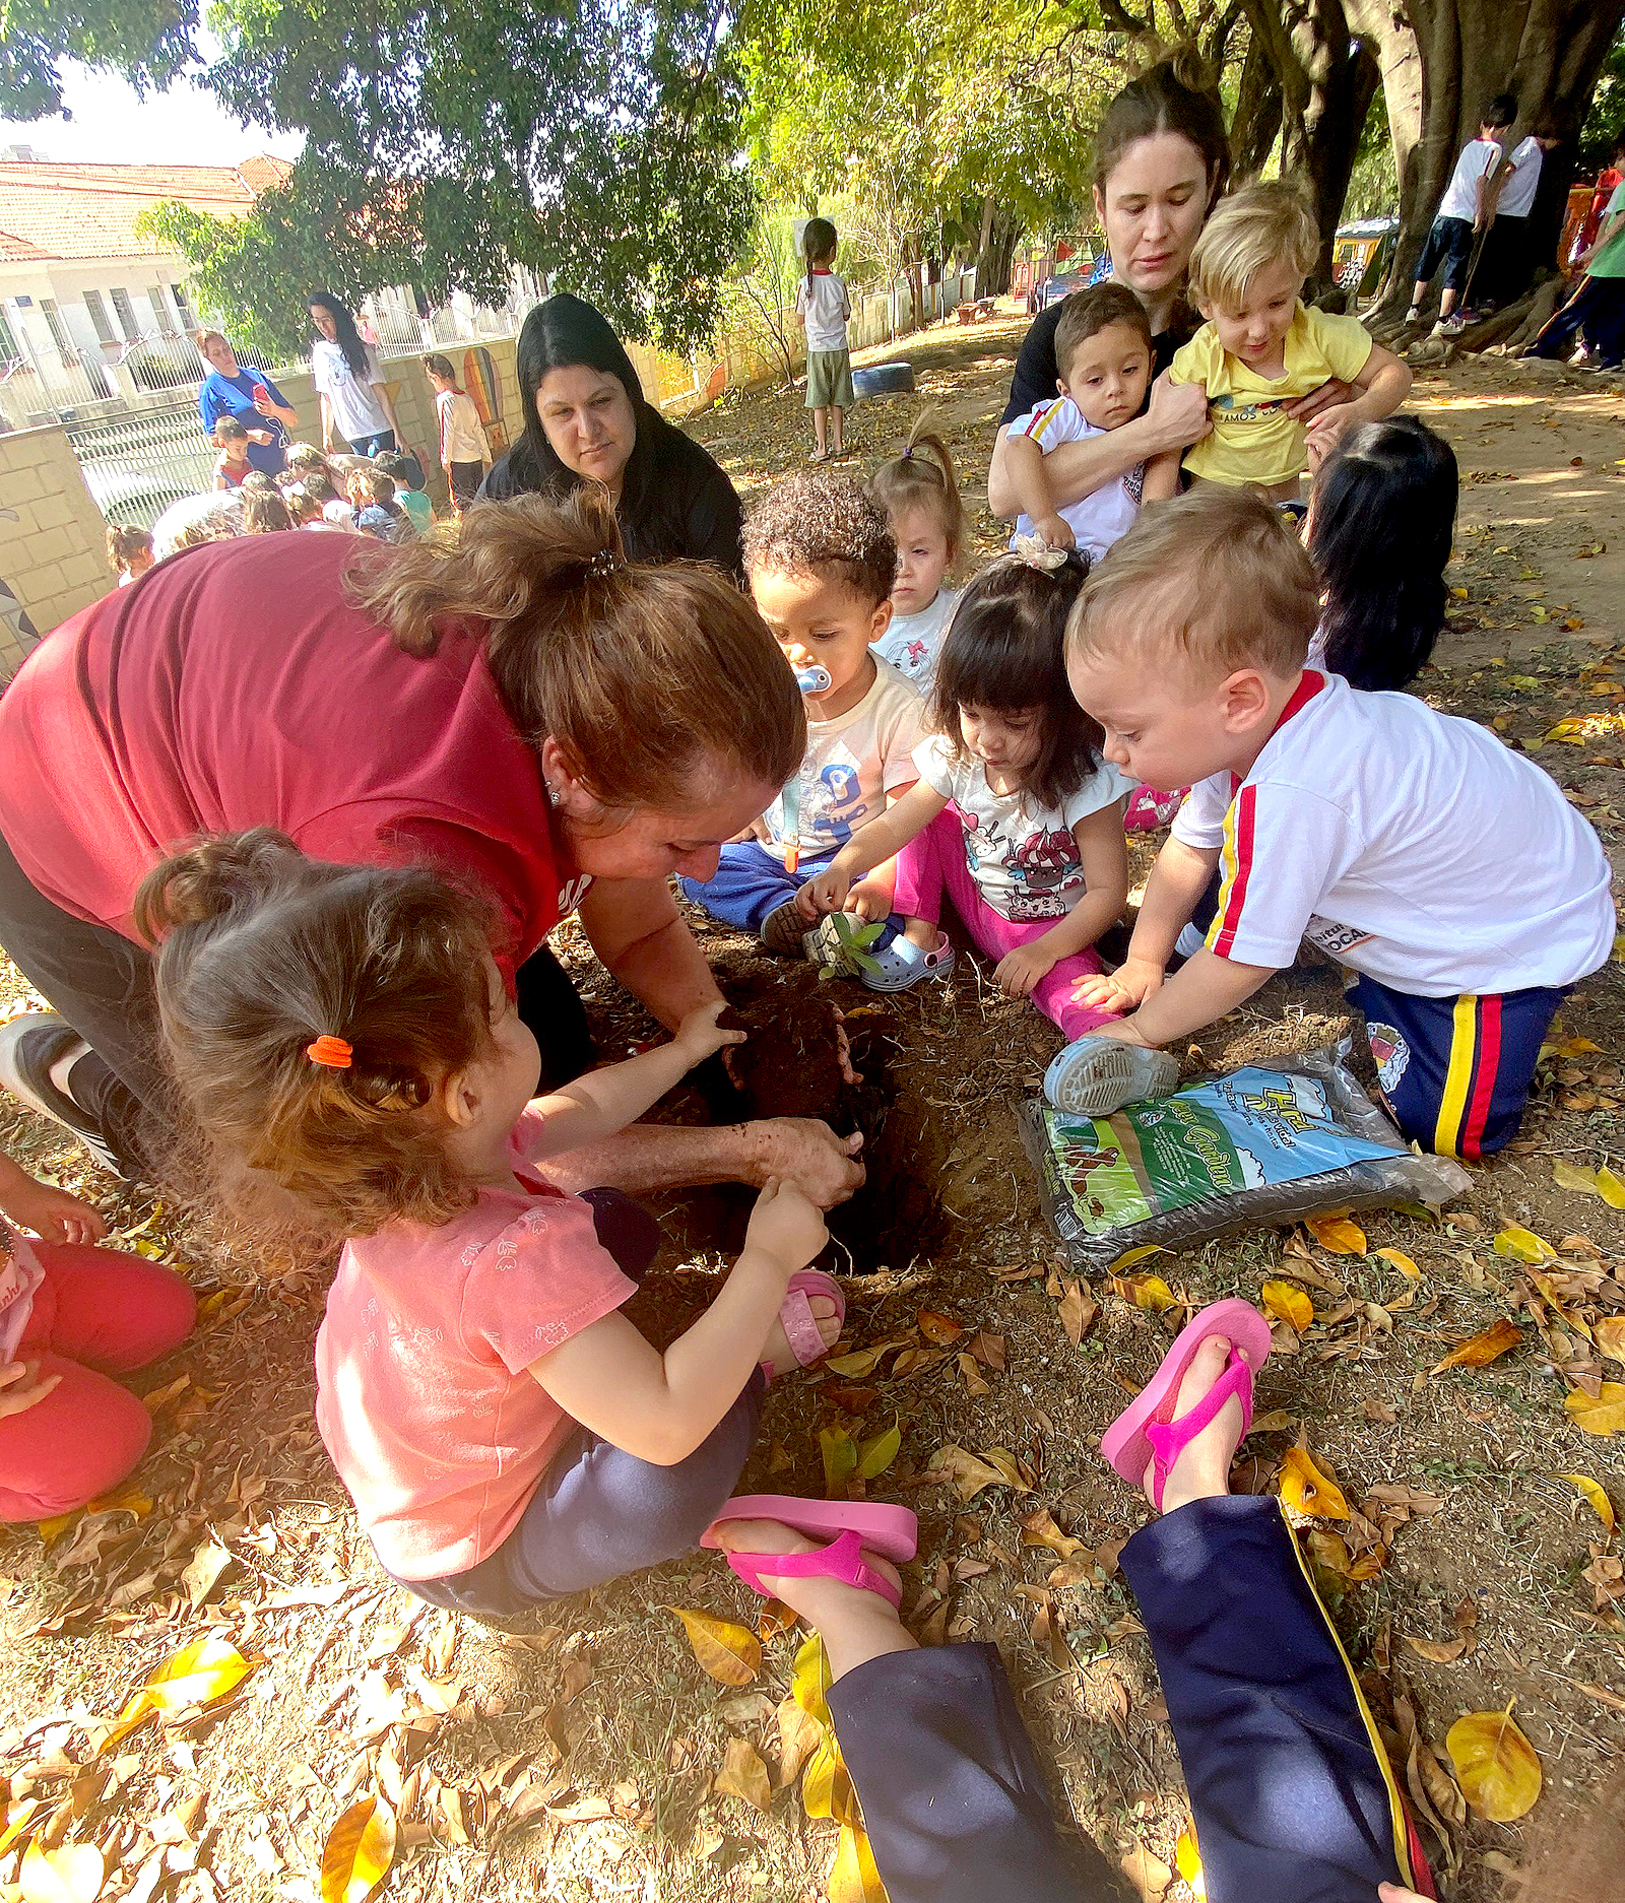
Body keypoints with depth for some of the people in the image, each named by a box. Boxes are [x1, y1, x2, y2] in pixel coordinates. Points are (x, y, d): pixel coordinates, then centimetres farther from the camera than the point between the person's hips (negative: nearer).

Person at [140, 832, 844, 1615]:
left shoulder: (404, 1172, -17)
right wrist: (767, 1262, -32)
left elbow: (583, 1107, 1)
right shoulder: (510, 1260, -46)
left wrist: (679, 1051, 12)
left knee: (620, 1222, 13)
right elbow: (665, 1426, -42)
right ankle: (753, 1352, -5)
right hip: (476, 1555, -8)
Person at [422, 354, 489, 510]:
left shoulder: (445, 399, -13)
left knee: (461, 502, -2)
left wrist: (445, 459, -8)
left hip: (459, 460, -7)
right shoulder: (465, 396, 8)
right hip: (476, 456, 7)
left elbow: (447, 432, -14)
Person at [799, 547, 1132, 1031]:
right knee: (929, 814, -4)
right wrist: (843, 867, -31)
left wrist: (1045, 949, -33)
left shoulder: (1085, 783, -26)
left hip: (1054, 927, -6)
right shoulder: (958, 756, -13)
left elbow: (1108, 890, -21)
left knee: (1070, 988, -37)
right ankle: (919, 936, -1)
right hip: (977, 905, 6)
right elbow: (893, 824, -11)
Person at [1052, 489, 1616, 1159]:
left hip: (1520, 936, -8)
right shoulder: (1248, 723, -17)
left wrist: (1141, 1028, -15)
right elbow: (1188, 852, -1)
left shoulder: (1287, 797, -43)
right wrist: (1143, 964, 2)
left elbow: (1240, 964, -29)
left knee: (1447, 1127, -14)